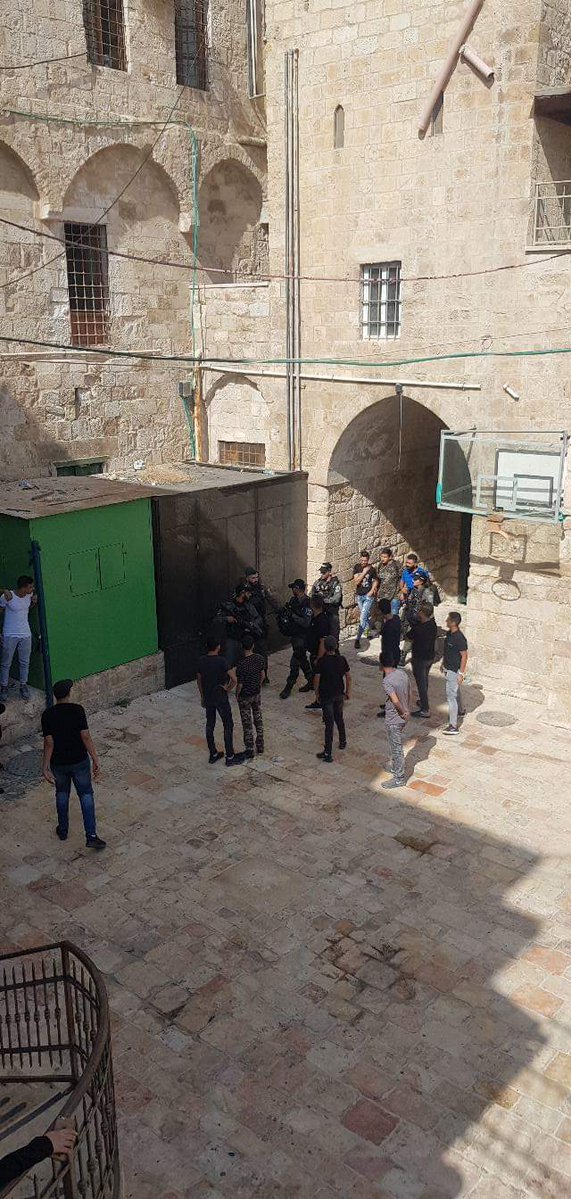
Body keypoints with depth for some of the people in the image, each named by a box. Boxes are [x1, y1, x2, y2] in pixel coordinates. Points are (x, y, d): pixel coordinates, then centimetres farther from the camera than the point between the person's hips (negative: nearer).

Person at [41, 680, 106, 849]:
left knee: (62, 793, 23)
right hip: (79, 761, -2)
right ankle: (91, 836, 0)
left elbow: (49, 742, -11)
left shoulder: (48, 715, -9)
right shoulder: (77, 710, -14)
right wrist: (95, 758, -10)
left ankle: (63, 830, 36)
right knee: (86, 795, 6)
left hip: (58, 763, 2)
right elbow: (85, 736, -16)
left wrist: (45, 766, -4)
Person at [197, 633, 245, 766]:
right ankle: (230, 757, 12)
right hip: (221, 699, -5)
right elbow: (234, 679, -28)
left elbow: (199, 680, 6)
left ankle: (213, 755, 26)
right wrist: (228, 689, -9)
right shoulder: (222, 661, -21)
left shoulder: (201, 661, -5)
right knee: (228, 726, 7)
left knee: (210, 725, 16)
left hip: (208, 698, 5)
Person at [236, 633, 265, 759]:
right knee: (258, 719, 20)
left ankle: (249, 750, 17)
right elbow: (263, 675, 1)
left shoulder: (241, 665, -27)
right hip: (257, 693, 5)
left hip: (245, 697, -5)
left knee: (247, 723, 8)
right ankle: (260, 746, 30)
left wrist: (237, 695, -1)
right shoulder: (259, 658, -12)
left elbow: (240, 684, -19)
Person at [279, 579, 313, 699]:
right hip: (293, 635, 9)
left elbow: (306, 623, -28)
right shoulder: (293, 600, 5)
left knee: (295, 662, -5)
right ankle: (311, 681, 33)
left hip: (302, 637, -9)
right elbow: (286, 612, 20)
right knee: (302, 659, 19)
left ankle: (289, 687, 2)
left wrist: (292, 615, -30)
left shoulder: (307, 604, -21)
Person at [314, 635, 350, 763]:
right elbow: (348, 677, 2)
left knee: (329, 723, -3)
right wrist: (348, 692, 14)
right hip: (339, 694, 4)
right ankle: (343, 742, 41)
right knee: (339, 718, 24)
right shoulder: (342, 659, -5)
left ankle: (328, 753, -1)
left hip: (326, 696, -4)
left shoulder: (321, 662, -16)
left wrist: (317, 694, 3)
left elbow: (317, 679, -12)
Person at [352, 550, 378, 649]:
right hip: (359, 595, 4)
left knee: (363, 618, -12)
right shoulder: (357, 567, -2)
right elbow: (356, 581, -11)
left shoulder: (372, 569, -7)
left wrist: (372, 590, -7)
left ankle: (357, 639, -13)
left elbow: (375, 581, 8)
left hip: (368, 596, -3)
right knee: (365, 616, 16)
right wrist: (364, 572, -20)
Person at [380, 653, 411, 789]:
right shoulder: (402, 673, -2)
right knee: (395, 745, 26)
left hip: (394, 719, -8)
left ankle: (399, 779, 15)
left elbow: (395, 701, -33)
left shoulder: (387, 681, -25)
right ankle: (394, 767, 44)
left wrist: (404, 712, -16)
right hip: (404, 716, 8)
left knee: (396, 748, 4)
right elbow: (408, 693, 8)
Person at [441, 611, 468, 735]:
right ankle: (460, 711, 52)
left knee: (451, 696, -10)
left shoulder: (460, 638, -26)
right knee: (455, 691, 28)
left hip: (455, 671, -10)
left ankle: (453, 726, -8)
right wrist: (443, 663, 23)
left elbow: (464, 656, -22)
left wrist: (461, 673, -21)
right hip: (448, 668, 10)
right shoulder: (449, 634, 2)